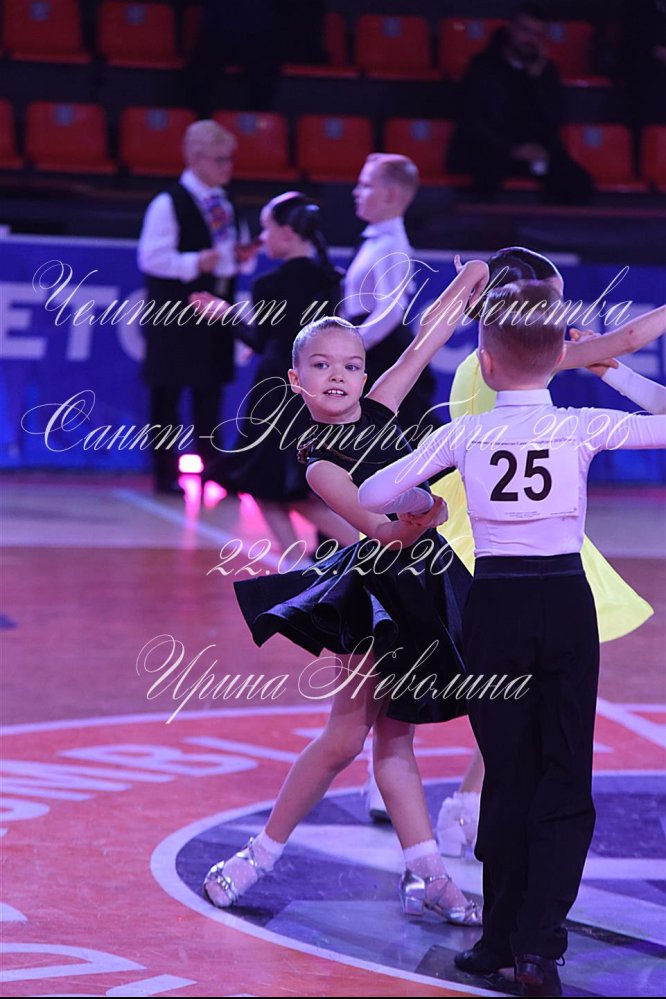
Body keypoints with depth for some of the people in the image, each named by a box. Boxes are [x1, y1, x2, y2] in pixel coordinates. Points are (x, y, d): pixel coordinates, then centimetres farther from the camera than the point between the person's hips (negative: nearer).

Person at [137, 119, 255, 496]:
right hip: (176, 313, -7)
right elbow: (152, 258, -16)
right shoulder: (168, 204, -12)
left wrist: (243, 257, 0)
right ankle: (166, 473, 6)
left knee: (211, 393, 11)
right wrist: (194, 263, -24)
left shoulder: (226, 204, 12)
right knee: (168, 394, 0)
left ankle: (212, 468, 17)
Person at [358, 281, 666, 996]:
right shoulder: (584, 427, -3)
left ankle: (502, 937, 15)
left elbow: (369, 496, 4)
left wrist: (417, 507, 23)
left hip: (494, 607, 1)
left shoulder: (462, 435, -1)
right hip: (566, 601, -1)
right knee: (565, 780, 3)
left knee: (507, 776, 11)